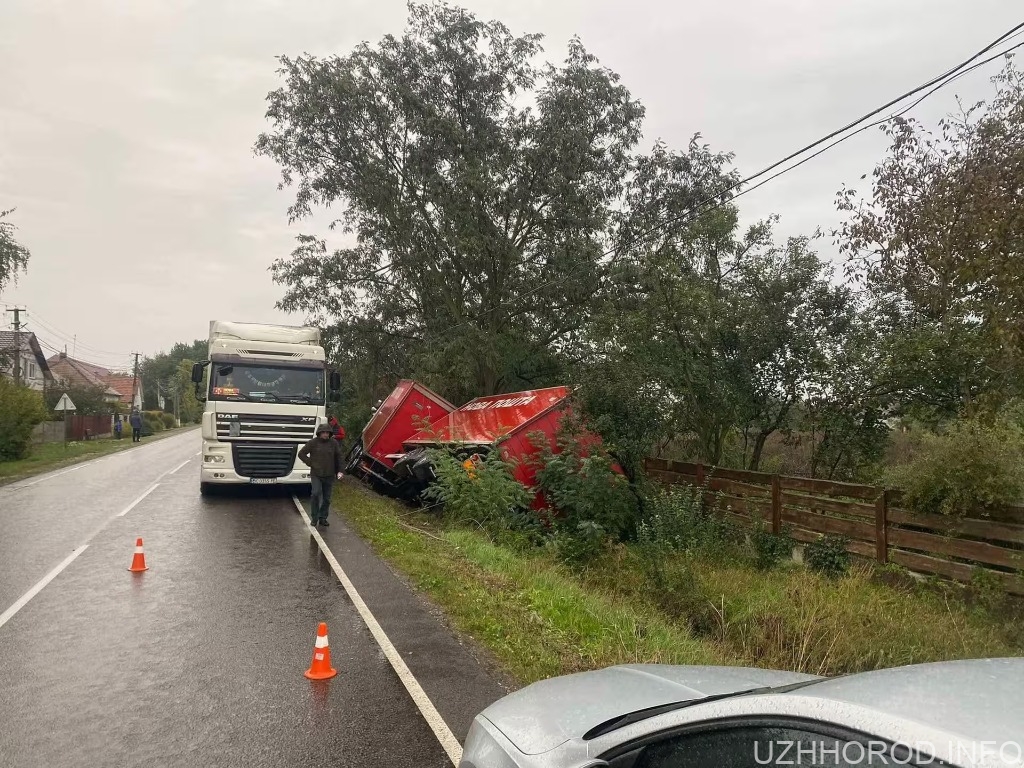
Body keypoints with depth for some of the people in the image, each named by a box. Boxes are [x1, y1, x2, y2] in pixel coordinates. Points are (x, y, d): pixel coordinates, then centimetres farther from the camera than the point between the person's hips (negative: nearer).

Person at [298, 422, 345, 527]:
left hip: (329, 476, 3)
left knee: (326, 498, 7)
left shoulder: (334, 443, 5)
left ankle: (323, 518, 19)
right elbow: (301, 453, 3)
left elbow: (340, 458, 12)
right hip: (316, 475, -3)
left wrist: (340, 470, 3)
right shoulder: (313, 443, -2)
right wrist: (310, 463, -4)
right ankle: (314, 518, -4)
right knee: (316, 493, -18)